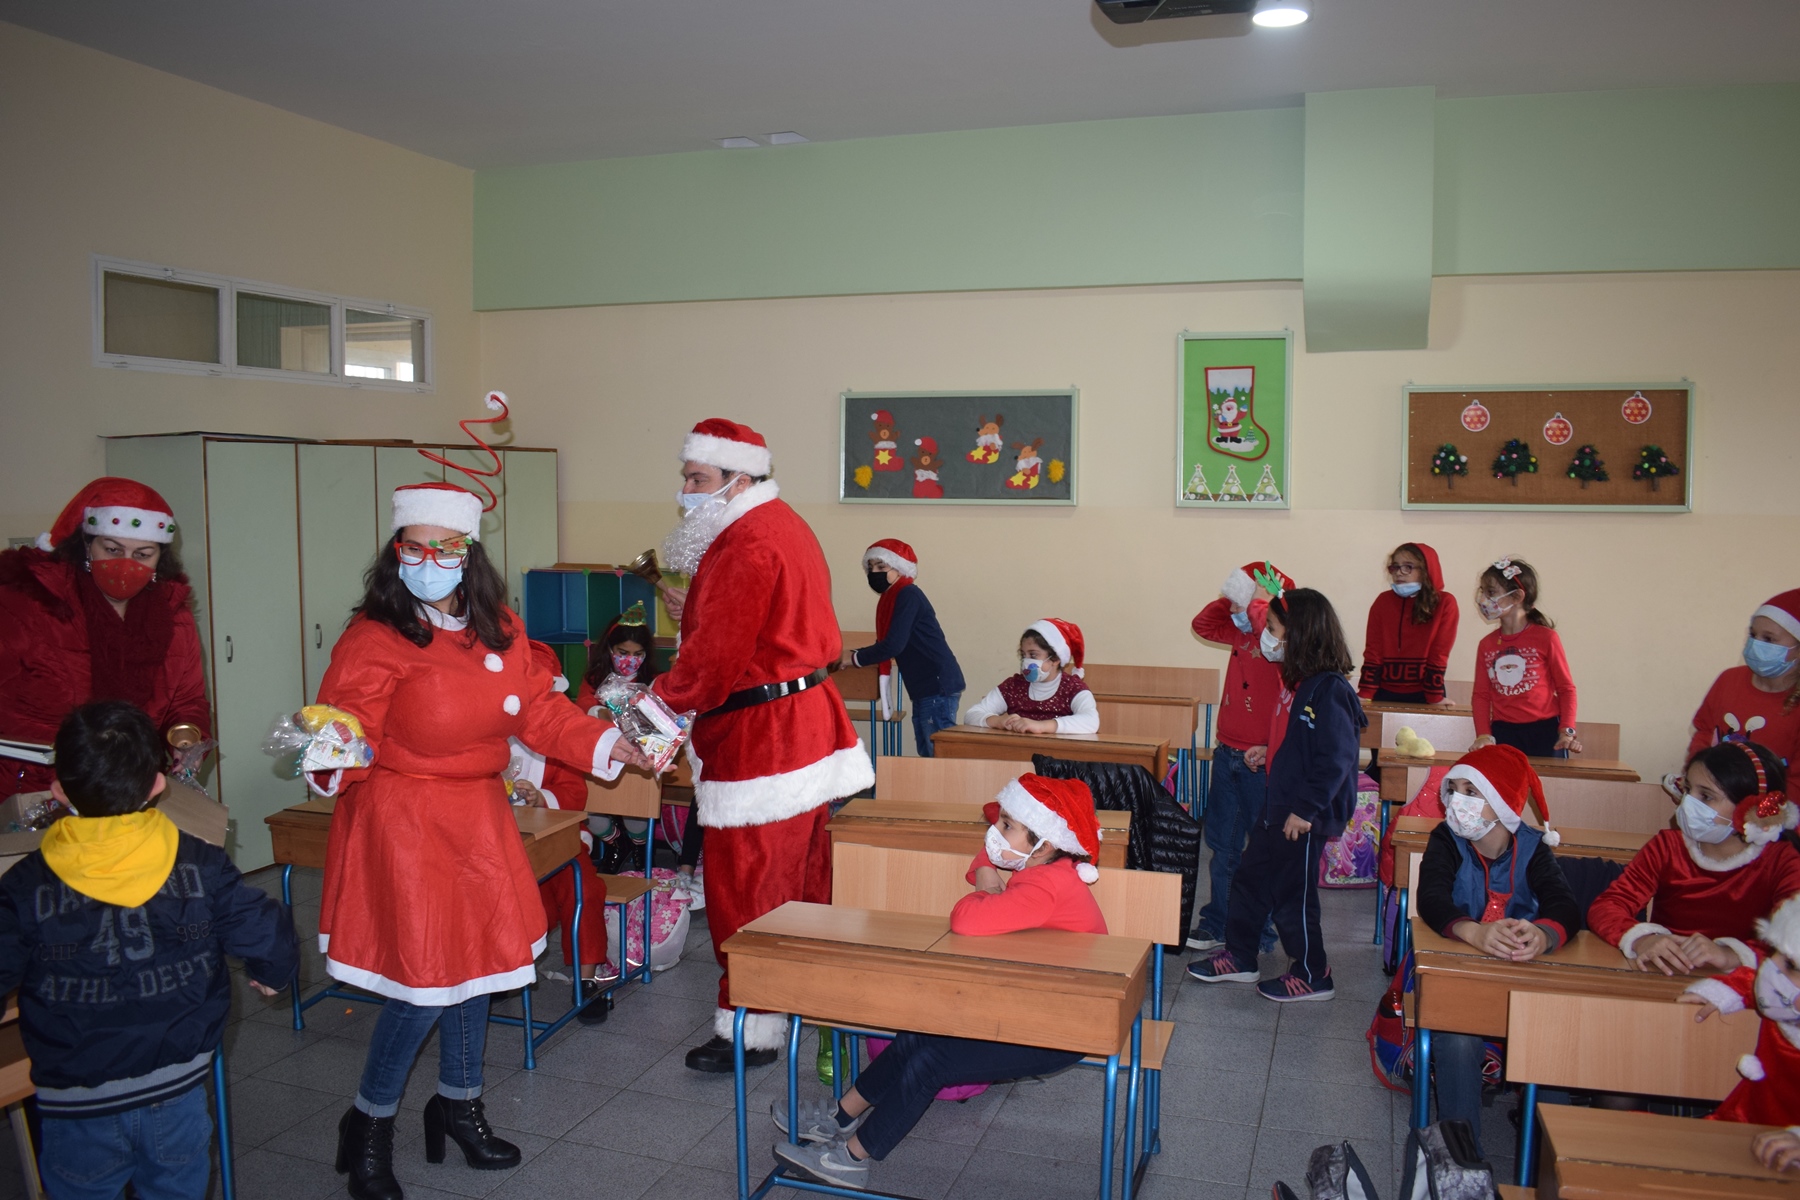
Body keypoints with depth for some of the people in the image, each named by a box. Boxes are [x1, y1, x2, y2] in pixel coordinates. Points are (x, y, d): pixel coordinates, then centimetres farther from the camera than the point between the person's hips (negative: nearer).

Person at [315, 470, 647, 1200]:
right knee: (427, 980, -3)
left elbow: (541, 715, 7)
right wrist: (332, 764, -42)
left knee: (476, 961, 16)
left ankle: (459, 1105, 39)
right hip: (402, 824, -6)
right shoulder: (374, 640, -17)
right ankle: (369, 1125, 24)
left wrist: (613, 746, -2)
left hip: (477, 820, 6)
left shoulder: (501, 630, 2)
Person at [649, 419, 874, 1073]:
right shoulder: (784, 526, 14)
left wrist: (662, 700, -8)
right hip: (808, 720, 11)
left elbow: (715, 657, -22)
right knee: (804, 876, 19)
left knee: (744, 887, 0)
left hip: (761, 737, -11)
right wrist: (695, 612, 15)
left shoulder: (747, 546, -20)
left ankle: (750, 1031, 11)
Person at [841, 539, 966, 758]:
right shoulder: (891, 599, 16)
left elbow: (894, 645, -20)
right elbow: (887, 644, 21)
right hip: (926, 690, 10)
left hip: (938, 687, -10)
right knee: (928, 756, 12)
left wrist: (855, 658, -8)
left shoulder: (908, 595, -13)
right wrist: (852, 654, 9)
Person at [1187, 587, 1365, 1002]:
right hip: (1277, 805, 9)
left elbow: (1336, 759, -26)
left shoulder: (1329, 690, -22)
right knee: (1249, 878, 17)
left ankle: (1313, 976, 22)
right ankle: (1238, 958, 31)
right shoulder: (1296, 681, 7)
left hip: (1304, 817, -9)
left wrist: (1306, 809, -25)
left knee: (1292, 895, 4)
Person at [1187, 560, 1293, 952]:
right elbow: (1203, 625, 20)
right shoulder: (1241, 633, 7)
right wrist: (1231, 597, 5)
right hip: (1227, 754, 9)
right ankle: (1218, 924, 28)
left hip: (1260, 760, -8)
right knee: (1222, 842, 16)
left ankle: (1260, 932, 17)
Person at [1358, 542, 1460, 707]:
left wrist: (1435, 698, -8)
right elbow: (1373, 651, -2)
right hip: (1385, 694, 2)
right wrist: (1365, 694, -8)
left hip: (1422, 696, -2)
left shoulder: (1445, 603, -5)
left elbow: (1439, 655, -7)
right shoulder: (1383, 601, 1)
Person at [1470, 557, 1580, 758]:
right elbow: (1482, 695, 7)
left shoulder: (1545, 638, -3)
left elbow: (1566, 688, 0)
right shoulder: (1486, 645, 7)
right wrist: (1483, 735, -5)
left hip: (1544, 733, -3)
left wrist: (1567, 731, -9)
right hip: (1503, 734, 3)